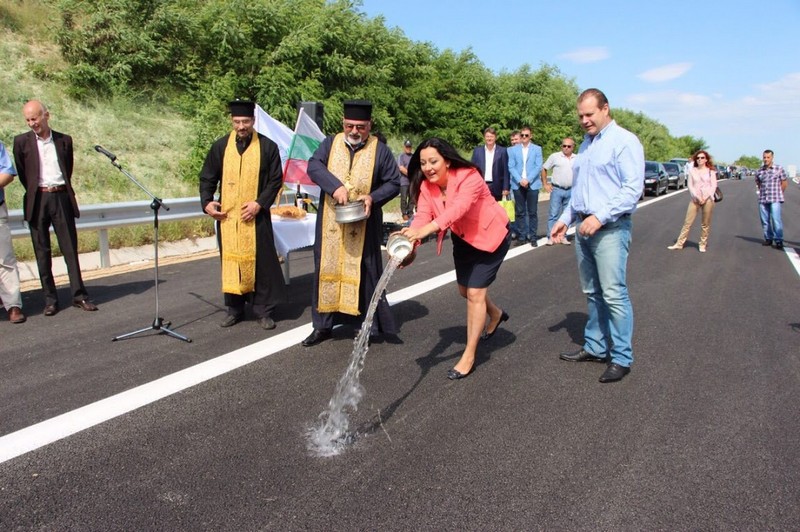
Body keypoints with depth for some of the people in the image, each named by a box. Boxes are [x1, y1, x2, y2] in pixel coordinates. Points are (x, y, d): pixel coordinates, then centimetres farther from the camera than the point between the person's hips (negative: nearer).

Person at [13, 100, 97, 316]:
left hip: (61, 197, 1)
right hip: (37, 200, 0)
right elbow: (21, 173, 9)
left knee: (70, 248, 1)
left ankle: (79, 295, 6)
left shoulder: (64, 140, 8)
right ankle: (50, 299, 10)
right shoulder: (22, 142, 4)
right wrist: (34, 193, 9)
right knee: (42, 251, 4)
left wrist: (61, 189, 11)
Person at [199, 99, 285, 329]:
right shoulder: (220, 146, 5)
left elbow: (276, 180, -1)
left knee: (260, 261, 0)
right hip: (226, 215, 2)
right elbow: (207, 178, 10)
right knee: (230, 260, 7)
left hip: (255, 216, -2)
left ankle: (263, 310, 11)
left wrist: (260, 203, -13)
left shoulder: (267, 147, -1)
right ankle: (234, 309, 19)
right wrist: (207, 202, -4)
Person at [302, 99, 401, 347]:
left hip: (364, 225, -2)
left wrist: (373, 198, -17)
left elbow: (394, 183, 1)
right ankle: (323, 325, 19)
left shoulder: (380, 150, 0)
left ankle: (374, 325, 15)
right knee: (327, 270, 8)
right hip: (330, 223, 3)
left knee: (366, 273, 3)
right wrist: (335, 186, -25)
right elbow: (313, 166, -8)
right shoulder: (330, 143, 6)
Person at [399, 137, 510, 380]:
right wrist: (410, 238, -48)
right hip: (464, 239, 8)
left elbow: (459, 208, -49)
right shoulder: (426, 186, -12)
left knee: (475, 292, -11)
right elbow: (422, 215, -26)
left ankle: (468, 357, 1)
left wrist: (427, 229, -65)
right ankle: (496, 314, 50)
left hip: (491, 236, -7)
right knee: (465, 290, 18)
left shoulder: (469, 177, -31)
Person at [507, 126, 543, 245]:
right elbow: (511, 167, 1)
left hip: (532, 184, -1)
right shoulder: (513, 149, 8)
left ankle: (532, 236, 5)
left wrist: (528, 180, -12)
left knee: (532, 212, 0)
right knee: (520, 212, 3)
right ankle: (521, 236, 9)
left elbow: (538, 167, -1)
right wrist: (520, 180, -12)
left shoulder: (537, 149, 7)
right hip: (518, 184, 1)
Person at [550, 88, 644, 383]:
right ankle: (595, 347, 22)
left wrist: (600, 217, -21)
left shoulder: (624, 141, -7)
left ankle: (621, 357, 4)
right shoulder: (586, 144, 19)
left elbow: (633, 188, -15)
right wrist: (565, 219, 15)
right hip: (583, 228, 8)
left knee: (614, 295, -6)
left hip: (610, 229, -8)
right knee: (592, 293, 12)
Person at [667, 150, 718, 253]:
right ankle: (679, 243, 0)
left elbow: (713, 186, 1)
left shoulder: (711, 171, 5)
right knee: (687, 222, -2)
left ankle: (703, 244, 12)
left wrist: (705, 198, -11)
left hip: (707, 199, 0)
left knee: (706, 224, 3)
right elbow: (690, 186, 2)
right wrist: (697, 197, -11)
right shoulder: (692, 171, 6)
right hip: (695, 199, 0)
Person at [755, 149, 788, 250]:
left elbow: (784, 183, 4)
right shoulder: (759, 171, 8)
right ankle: (768, 238, 19)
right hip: (762, 199, 4)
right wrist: (762, 192, 12)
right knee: (765, 220, 8)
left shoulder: (779, 168, -1)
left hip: (775, 199, -4)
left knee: (776, 220, -11)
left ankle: (779, 241, -9)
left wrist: (777, 193, 4)